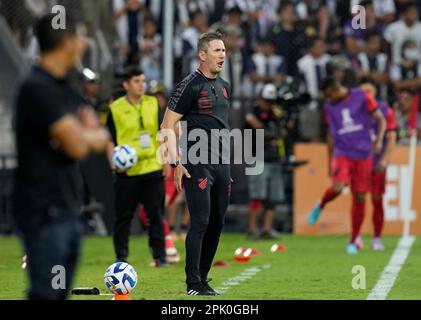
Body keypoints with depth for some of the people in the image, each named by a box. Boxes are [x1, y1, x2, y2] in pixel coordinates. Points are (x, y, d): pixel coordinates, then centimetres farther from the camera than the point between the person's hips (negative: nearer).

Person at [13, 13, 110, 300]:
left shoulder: (64, 88, 14)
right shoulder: (38, 88, -16)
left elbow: (101, 138, 16)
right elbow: (76, 146, -20)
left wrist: (83, 134, -6)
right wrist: (87, 134, 2)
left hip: (68, 209, 9)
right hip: (44, 211, -9)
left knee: (60, 292, 11)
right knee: (45, 294, -12)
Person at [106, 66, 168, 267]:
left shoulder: (153, 104, 7)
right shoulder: (115, 109, -1)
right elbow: (109, 139, 2)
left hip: (153, 167, 2)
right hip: (127, 170, -2)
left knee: (156, 213, 0)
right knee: (123, 216, 5)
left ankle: (159, 256, 4)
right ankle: (121, 256, 15)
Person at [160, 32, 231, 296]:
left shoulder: (224, 87, 16)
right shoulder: (191, 85, -8)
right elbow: (168, 126, -9)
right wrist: (176, 163, -15)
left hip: (221, 163, 8)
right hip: (198, 163, -8)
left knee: (217, 224, 8)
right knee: (200, 222, -11)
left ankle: (202, 280, 15)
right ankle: (193, 284, -9)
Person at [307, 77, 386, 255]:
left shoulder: (362, 98, -1)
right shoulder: (329, 107, 8)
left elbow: (381, 120, 3)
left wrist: (379, 140, -13)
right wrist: (329, 162, 17)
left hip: (363, 155, -1)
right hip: (342, 154, 1)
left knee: (359, 198, 0)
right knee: (337, 188, -26)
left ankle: (353, 242, 10)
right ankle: (320, 207, 5)